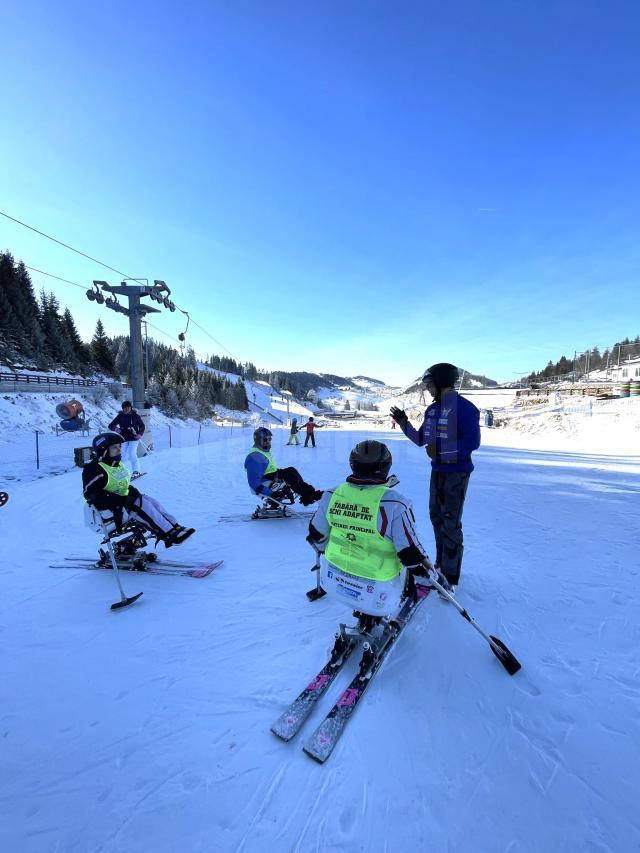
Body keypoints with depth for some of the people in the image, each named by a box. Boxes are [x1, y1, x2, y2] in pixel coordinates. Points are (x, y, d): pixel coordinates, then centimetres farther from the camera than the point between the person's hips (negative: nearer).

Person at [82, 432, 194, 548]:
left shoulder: (118, 465, 14)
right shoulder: (94, 469, -15)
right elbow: (90, 494, -23)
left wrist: (133, 491, 0)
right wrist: (119, 499, -29)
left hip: (121, 500, 9)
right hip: (108, 509, -9)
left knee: (151, 501, -10)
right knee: (140, 505, -26)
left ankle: (175, 527, -18)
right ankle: (169, 535, -31)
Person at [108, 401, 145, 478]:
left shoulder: (135, 415, -2)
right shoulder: (120, 416, 1)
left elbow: (142, 426, 8)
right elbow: (111, 425, 1)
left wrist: (140, 434, -7)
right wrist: (115, 428, -21)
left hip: (133, 438, -3)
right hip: (124, 439, 3)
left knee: (132, 454, -12)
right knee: (124, 456, 3)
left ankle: (136, 471, 3)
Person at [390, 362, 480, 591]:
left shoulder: (464, 408, -16)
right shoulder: (432, 410, 8)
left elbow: (472, 442, -22)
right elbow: (421, 440, 14)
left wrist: (440, 449, -24)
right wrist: (404, 424, 3)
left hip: (456, 472, -8)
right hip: (437, 471, 8)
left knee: (450, 523, -3)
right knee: (436, 517, 17)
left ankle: (450, 575, 11)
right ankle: (441, 563, 35)